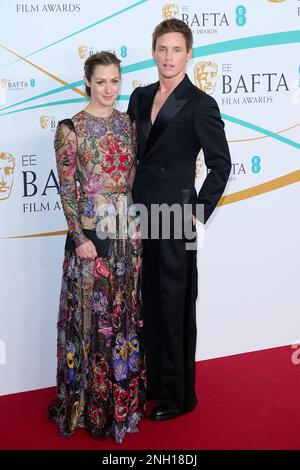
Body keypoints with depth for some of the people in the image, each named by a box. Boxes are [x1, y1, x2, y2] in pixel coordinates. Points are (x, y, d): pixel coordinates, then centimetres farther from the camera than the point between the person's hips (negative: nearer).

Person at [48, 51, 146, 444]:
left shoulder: (127, 123, 9)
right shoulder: (71, 128, -7)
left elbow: (135, 176, 13)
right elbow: (66, 188, -9)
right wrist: (80, 237, -13)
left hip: (128, 230, 5)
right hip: (91, 231, -5)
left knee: (126, 310, 13)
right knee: (91, 312, 3)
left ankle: (126, 392, 29)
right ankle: (91, 401, 18)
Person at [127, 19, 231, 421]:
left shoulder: (201, 105, -8)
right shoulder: (140, 97, 10)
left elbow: (220, 164, -6)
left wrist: (198, 213, -10)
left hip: (175, 221, -6)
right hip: (140, 218, 6)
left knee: (176, 308, 4)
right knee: (147, 303, 15)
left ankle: (179, 395, 18)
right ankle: (151, 382, 30)